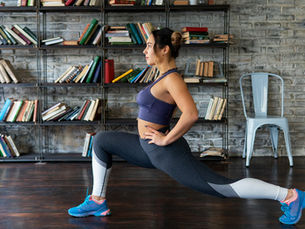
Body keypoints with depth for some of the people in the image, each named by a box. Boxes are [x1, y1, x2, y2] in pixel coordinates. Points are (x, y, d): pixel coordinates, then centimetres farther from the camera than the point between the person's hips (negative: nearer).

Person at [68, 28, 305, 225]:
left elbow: (191, 114, -31)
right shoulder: (165, 76, 11)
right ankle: (98, 201, 17)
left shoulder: (172, 79, -18)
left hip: (167, 153, -10)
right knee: (101, 140, 14)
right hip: (149, 148, 10)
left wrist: (167, 139, -21)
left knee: (224, 187, -8)